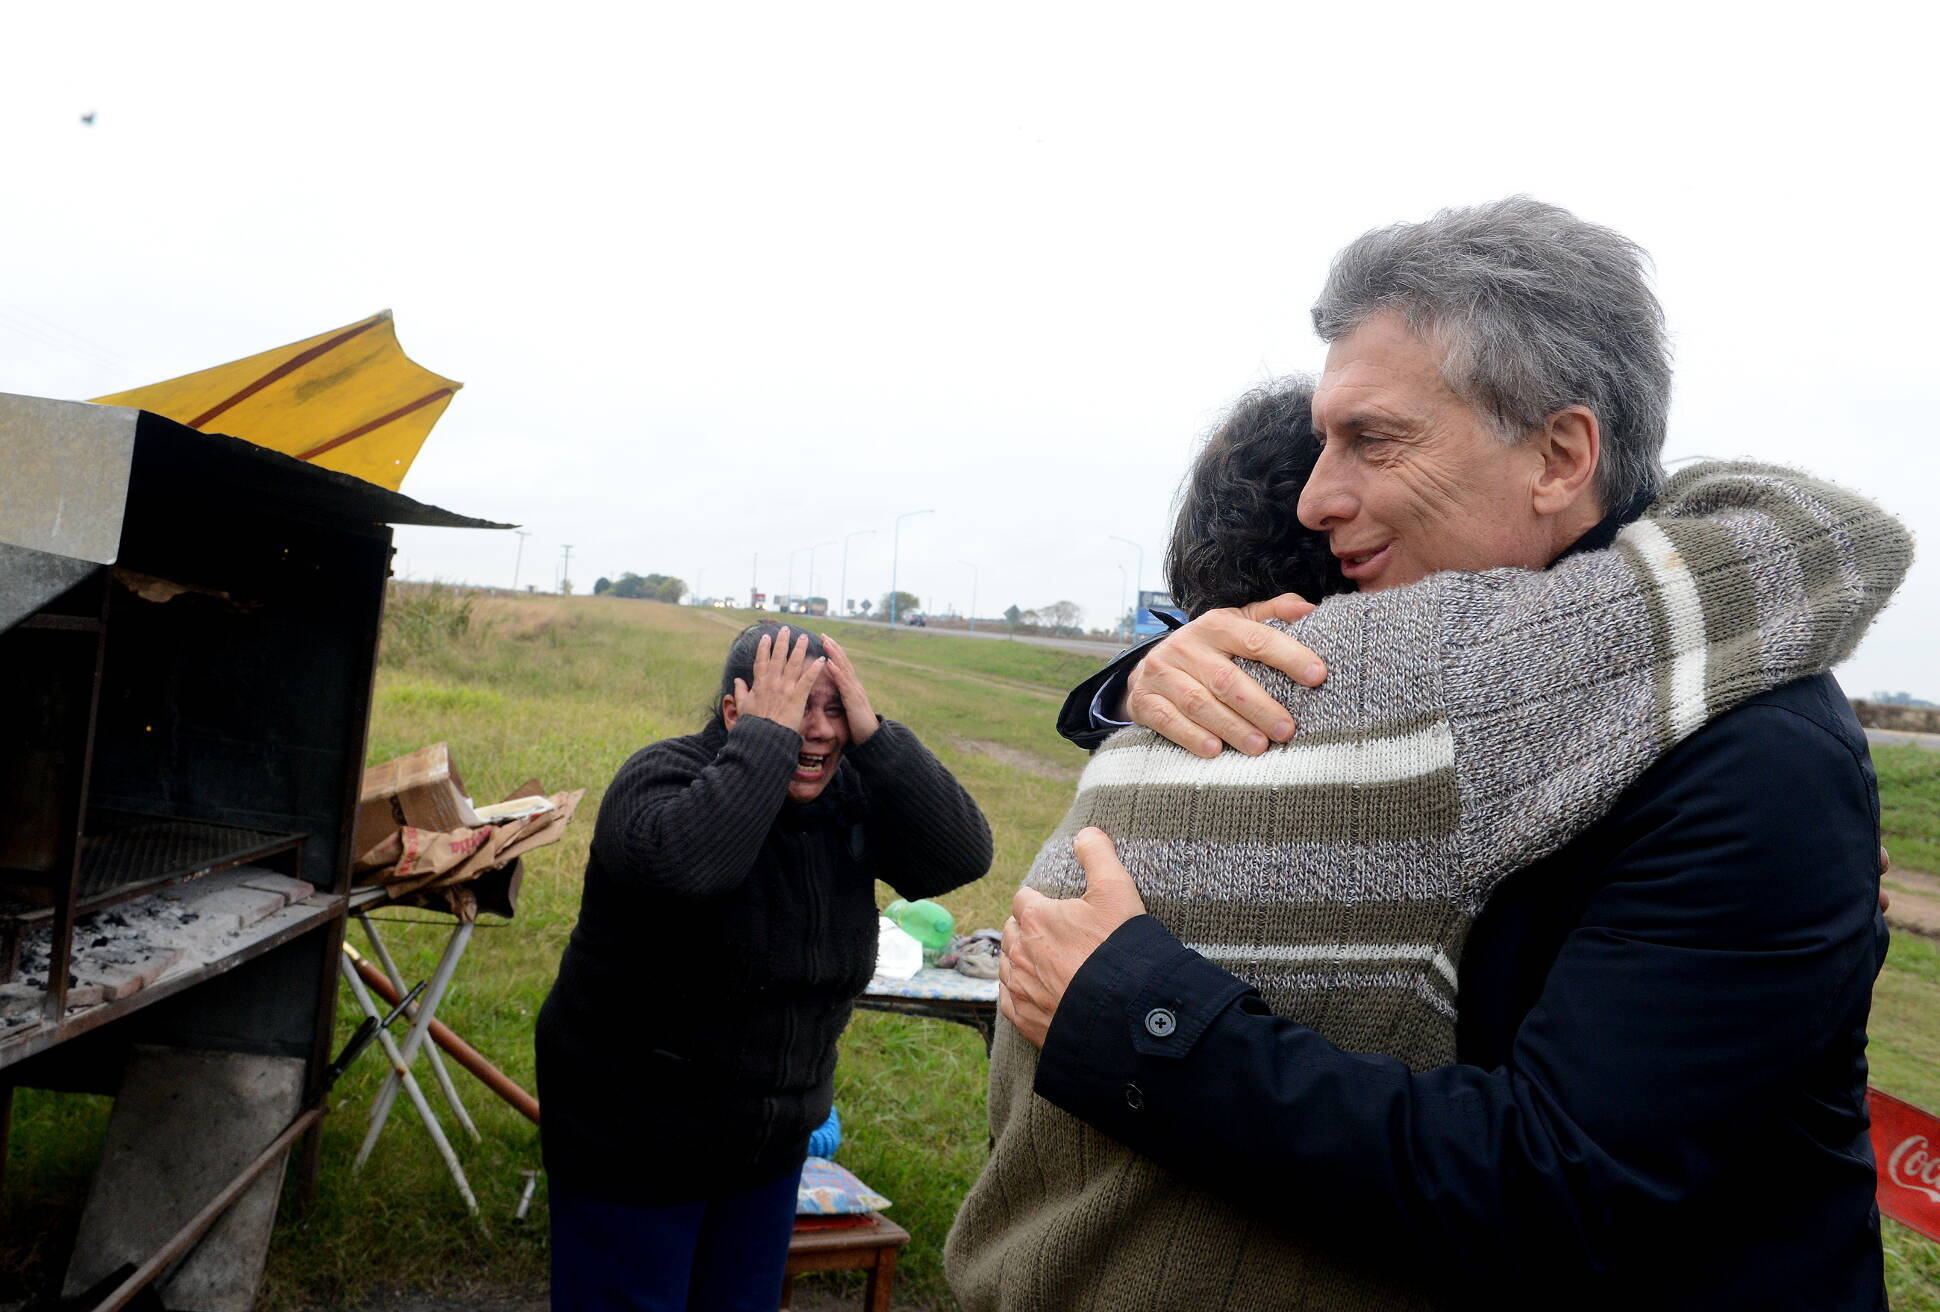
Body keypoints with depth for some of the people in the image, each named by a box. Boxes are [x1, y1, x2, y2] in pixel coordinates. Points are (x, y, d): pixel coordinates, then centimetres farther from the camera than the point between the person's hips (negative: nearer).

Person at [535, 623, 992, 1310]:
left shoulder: (848, 796, -4)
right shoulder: (663, 775, -18)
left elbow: (961, 855, -18)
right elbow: (683, 863, -41)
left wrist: (873, 733, -24)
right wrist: (767, 735, -33)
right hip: (634, 1139, -5)